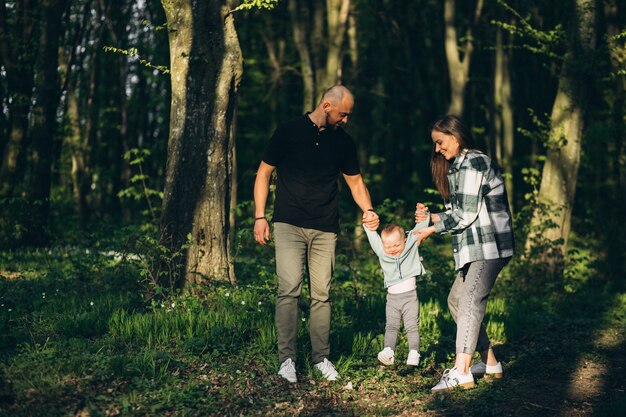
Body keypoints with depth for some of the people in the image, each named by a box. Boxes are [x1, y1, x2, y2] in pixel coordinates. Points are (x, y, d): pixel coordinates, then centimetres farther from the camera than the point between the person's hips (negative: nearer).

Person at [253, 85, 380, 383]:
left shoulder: (343, 142, 10)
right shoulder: (289, 132, -1)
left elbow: (355, 181, 18)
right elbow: (264, 173, 4)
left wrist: (368, 210, -1)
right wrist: (259, 217, -3)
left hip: (325, 229, 3)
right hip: (289, 224, -3)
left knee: (322, 293, 3)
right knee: (289, 288, -13)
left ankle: (321, 357, 13)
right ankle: (287, 358, -8)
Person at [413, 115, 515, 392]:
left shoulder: (471, 163, -11)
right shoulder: (459, 166, 21)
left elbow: (467, 214, -15)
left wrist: (433, 229, -6)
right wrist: (432, 217, 5)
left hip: (489, 245, -11)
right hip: (477, 246, 11)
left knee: (470, 301, -18)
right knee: (456, 299, 11)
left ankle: (461, 372, -26)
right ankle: (489, 363, 15)